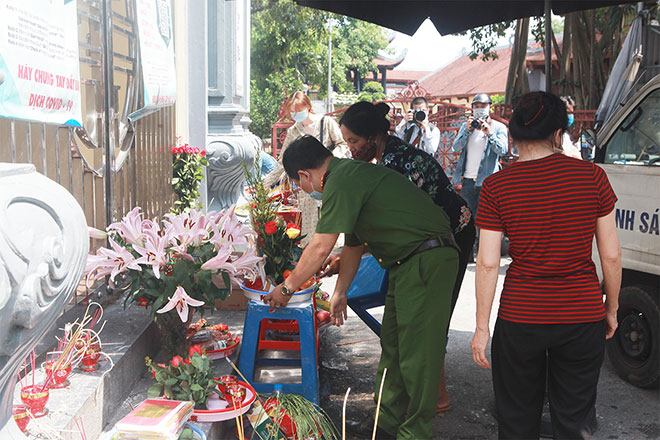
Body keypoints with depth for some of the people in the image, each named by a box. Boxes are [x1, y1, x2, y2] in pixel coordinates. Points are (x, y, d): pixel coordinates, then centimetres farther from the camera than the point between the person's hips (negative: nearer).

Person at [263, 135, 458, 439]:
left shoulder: (341, 182, -16)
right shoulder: (351, 175, 18)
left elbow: (320, 248, -15)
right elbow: (353, 244, 26)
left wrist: (286, 288, -1)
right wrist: (340, 292, 28)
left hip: (426, 262, -11)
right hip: (408, 265, 11)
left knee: (416, 355, -5)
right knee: (392, 349, 14)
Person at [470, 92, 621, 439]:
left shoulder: (496, 187, -8)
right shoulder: (592, 176, -5)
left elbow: (487, 264, -8)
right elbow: (611, 256, -1)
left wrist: (482, 326, 0)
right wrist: (611, 309, 14)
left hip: (520, 319, -1)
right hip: (583, 318, 1)